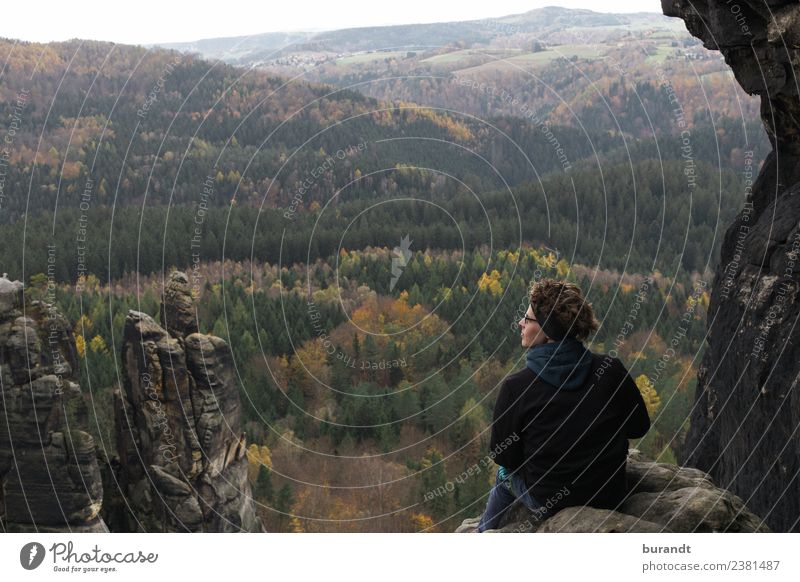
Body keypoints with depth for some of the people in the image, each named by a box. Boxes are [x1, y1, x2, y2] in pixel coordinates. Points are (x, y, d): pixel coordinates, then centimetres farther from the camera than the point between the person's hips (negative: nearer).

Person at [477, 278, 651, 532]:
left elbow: (503, 455, -10)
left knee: (504, 473, 30)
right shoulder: (611, 370, -14)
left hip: (548, 503, -3)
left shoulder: (516, 387, -21)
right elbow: (639, 427, -1)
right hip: (610, 497, 3)